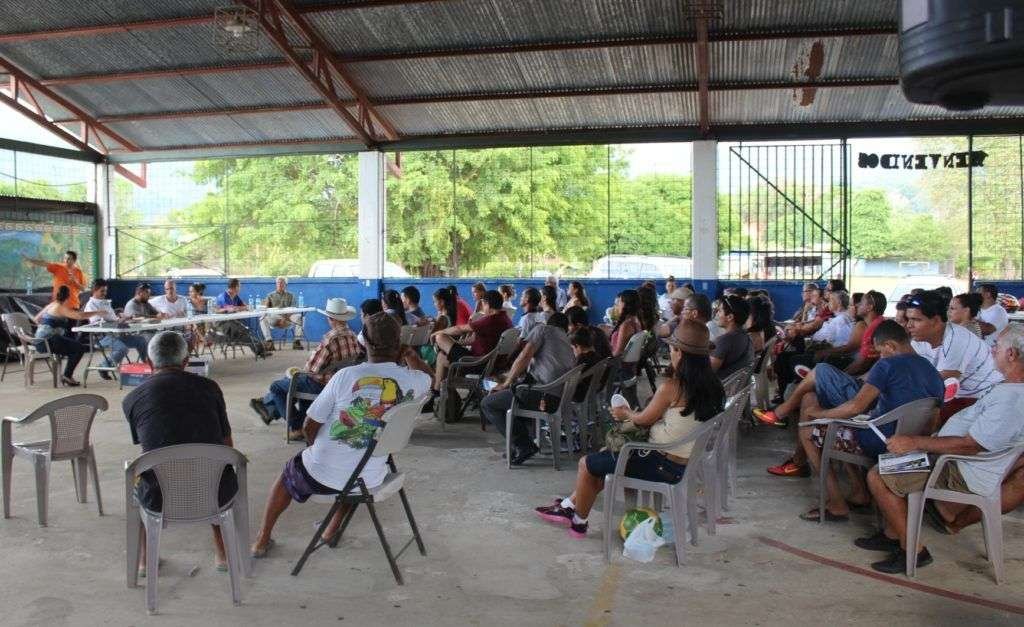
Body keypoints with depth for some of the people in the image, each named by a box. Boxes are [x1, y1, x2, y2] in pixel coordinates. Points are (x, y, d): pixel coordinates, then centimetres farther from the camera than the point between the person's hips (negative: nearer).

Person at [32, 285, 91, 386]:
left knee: (74, 346, 21)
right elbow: (79, 316, -21)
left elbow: (37, 319, 27)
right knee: (80, 348, -8)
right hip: (48, 342, -10)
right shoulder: (61, 307, -10)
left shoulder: (50, 305, 17)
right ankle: (67, 376, -4)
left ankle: (67, 375, 20)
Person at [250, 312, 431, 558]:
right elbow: (429, 378, 16)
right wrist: (407, 353, 10)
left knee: (289, 470, 32)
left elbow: (309, 426, -7)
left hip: (322, 475, -2)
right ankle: (333, 529, 44)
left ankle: (263, 538, 43)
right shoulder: (413, 380, -12)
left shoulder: (346, 376, -17)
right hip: (368, 480, 2)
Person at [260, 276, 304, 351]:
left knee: (298, 316, -30)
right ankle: (268, 341, -34)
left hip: (287, 320, 0)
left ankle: (297, 341, -30)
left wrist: (285, 317, -15)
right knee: (263, 318, -30)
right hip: (273, 319, 1)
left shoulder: (290, 296, 18)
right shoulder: (270, 296, 20)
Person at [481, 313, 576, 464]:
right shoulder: (568, 340, 27)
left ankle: (523, 446, -5)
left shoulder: (543, 329, 6)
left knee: (487, 404, 0)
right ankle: (522, 443, 22)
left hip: (544, 393, -9)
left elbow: (524, 357, -5)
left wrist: (507, 383, 4)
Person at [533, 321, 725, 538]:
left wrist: (626, 413, 13)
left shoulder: (671, 387, -24)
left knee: (587, 464, 8)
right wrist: (633, 415, 11)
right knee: (605, 455, 23)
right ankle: (569, 505, 32)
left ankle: (579, 522, 27)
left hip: (666, 466, -8)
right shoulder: (710, 384, -1)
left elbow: (644, 419, -8)